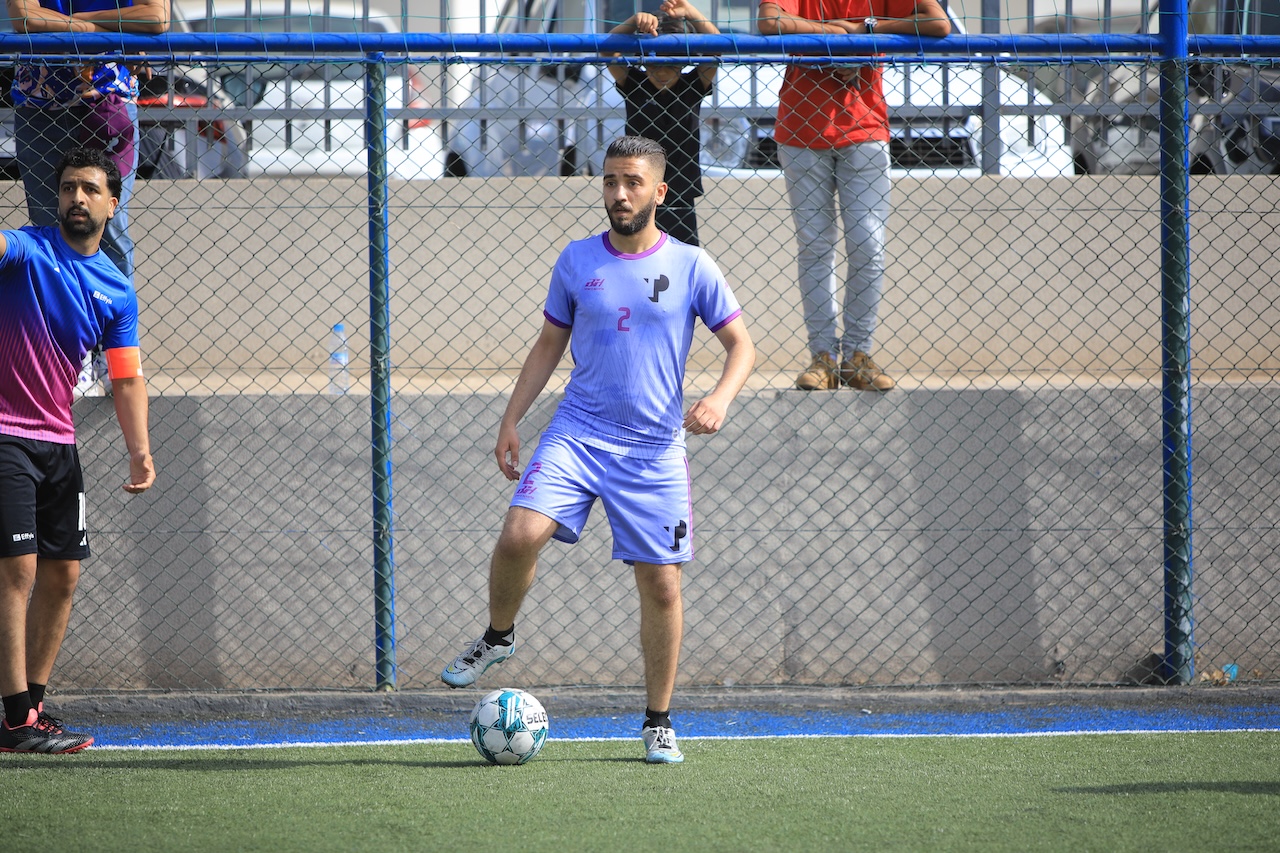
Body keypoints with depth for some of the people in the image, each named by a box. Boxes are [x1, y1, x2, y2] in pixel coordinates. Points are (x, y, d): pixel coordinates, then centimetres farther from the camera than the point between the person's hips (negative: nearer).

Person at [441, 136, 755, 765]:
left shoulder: (691, 267, 1)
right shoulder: (577, 262, 7)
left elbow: (741, 344, 5)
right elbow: (548, 346, 16)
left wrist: (720, 396, -15)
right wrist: (511, 418, 8)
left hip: (655, 450, -1)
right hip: (577, 434, 1)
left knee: (661, 585, -2)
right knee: (520, 536, -21)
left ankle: (659, 723, 12)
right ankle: (498, 636, 8)